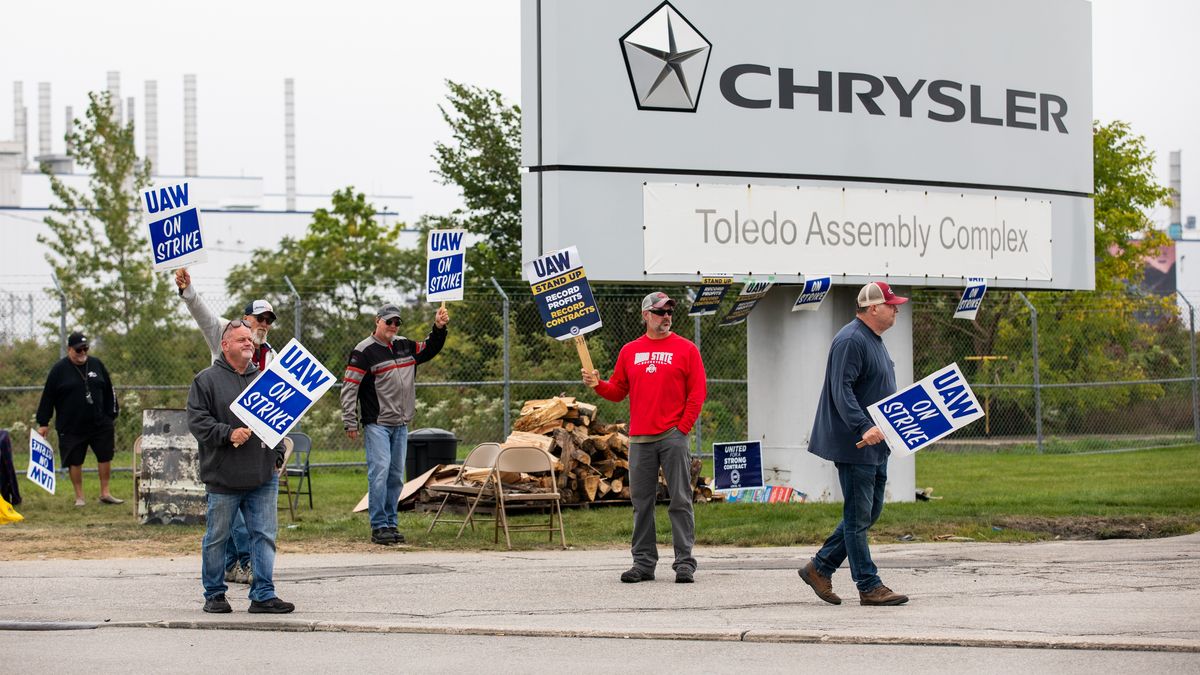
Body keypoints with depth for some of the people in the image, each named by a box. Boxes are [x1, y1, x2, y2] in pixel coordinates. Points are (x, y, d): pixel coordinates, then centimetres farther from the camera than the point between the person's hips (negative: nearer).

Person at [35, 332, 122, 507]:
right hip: (71, 427, -3)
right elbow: (48, 397, -2)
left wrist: (111, 415, 11)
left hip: (100, 424, 3)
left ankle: (105, 493, 16)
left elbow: (109, 392, 13)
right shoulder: (59, 369, -5)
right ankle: (79, 497, 12)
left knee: (105, 456, 4)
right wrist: (43, 423, -2)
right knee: (75, 461, 2)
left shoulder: (97, 365, 5)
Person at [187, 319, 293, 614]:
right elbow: (197, 420, -7)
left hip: (264, 477, 4)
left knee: (264, 535, 0)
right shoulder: (207, 380, 0)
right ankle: (214, 595, 16)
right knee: (217, 537, 5)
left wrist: (277, 455, 13)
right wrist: (228, 434, -18)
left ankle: (263, 595, 3)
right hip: (223, 477, -4)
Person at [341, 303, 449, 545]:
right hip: (376, 424, -7)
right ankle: (378, 527, -11)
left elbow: (429, 350, 26)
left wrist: (439, 328, 8)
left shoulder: (405, 346, 12)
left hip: (401, 425, 7)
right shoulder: (365, 351, -8)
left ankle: (391, 523, 16)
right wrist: (350, 422, -13)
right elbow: (349, 387, -9)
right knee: (380, 472, -13)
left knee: (396, 476, 9)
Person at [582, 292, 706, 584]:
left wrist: (683, 427, -7)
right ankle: (643, 562, 12)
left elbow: (697, 392, 0)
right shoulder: (629, 351, 13)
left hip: (673, 436, -3)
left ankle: (685, 562, -4)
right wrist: (598, 384, -5)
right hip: (640, 439, 3)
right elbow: (618, 391, 15)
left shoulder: (686, 349, 4)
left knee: (680, 501, -5)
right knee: (642, 502, 6)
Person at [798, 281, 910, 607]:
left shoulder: (874, 340, 17)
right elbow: (842, 391, -25)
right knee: (858, 516, -4)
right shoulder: (851, 341, -16)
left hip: (875, 445, 11)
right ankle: (869, 587, -1)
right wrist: (864, 428, -34)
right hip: (853, 445, -11)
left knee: (870, 512, 14)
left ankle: (820, 568, 21)